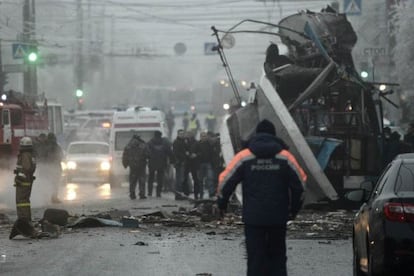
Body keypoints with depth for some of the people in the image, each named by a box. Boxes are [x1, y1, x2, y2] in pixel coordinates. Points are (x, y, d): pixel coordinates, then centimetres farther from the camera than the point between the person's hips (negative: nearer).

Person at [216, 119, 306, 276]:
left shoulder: (244, 157, -2)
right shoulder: (285, 157, 0)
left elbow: (225, 181, -1)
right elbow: (300, 184, 3)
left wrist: (222, 204, 15)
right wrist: (294, 209, 16)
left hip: (253, 217, -1)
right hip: (278, 218, 1)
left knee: (255, 257, 2)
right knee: (277, 257, 12)